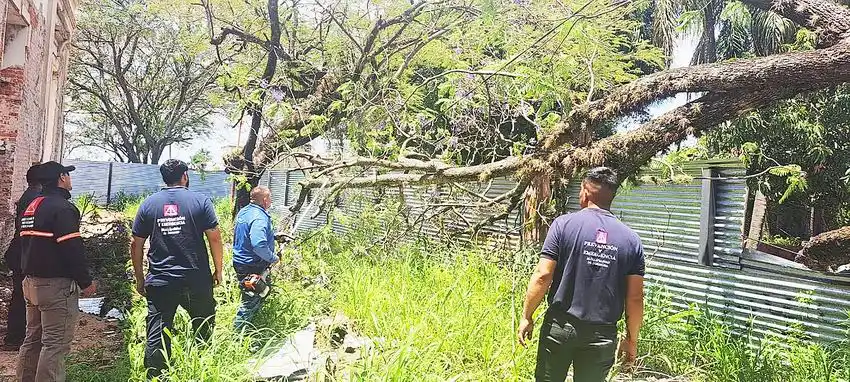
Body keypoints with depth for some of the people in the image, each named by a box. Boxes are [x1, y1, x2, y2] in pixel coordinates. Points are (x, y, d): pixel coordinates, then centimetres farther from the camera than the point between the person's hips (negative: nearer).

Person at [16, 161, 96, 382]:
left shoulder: (31, 206, 13)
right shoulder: (62, 207, -16)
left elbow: (28, 243, 19)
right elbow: (73, 249, -20)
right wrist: (86, 282, -15)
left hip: (31, 281, 10)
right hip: (56, 285, -10)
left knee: (33, 340, 17)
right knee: (55, 344, -5)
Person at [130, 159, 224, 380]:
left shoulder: (148, 204, 5)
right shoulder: (200, 201, -2)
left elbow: (136, 246, 6)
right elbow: (214, 238, -6)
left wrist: (139, 278, 15)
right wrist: (218, 271, 5)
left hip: (159, 282, 2)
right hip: (196, 280, -1)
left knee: (157, 337, 6)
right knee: (203, 333, 16)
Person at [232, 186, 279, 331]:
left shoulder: (243, 211, 7)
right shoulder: (259, 218, -26)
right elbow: (259, 245, -38)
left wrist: (274, 235, 19)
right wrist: (273, 258, -22)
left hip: (240, 262, 10)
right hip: (252, 268, -10)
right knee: (251, 302, 3)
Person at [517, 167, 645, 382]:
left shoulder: (564, 224, -7)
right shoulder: (631, 240, 1)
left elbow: (543, 276, -11)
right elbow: (635, 298, 0)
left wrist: (526, 316, 0)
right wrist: (631, 340, 12)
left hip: (560, 326, -2)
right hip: (602, 334, 2)